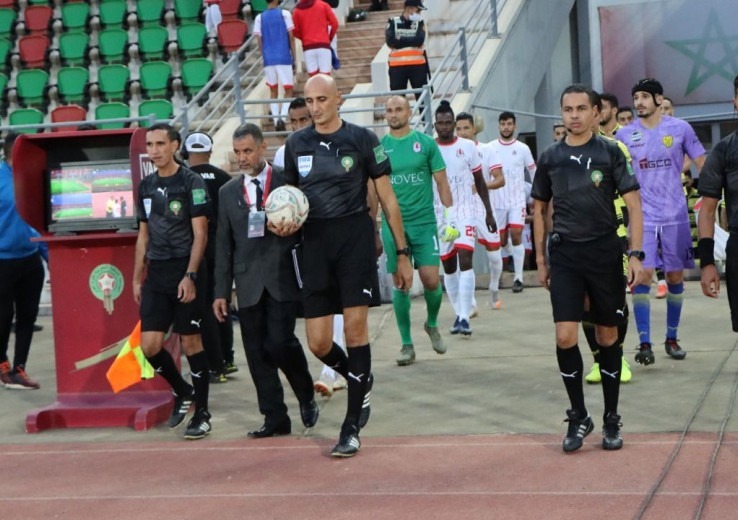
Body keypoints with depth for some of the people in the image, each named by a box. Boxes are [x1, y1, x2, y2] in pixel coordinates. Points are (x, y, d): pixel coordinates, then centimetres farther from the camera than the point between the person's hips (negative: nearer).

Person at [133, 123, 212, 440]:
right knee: (149, 345, -1)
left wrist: (189, 276, -17)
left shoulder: (191, 182, -6)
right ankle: (182, 392, 23)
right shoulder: (146, 186, 12)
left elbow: (200, 234, -10)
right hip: (156, 273, 5)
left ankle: (201, 413, 10)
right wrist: (137, 278, 14)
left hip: (186, 272, -5)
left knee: (191, 342, -1)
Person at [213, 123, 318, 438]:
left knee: (280, 342, -14)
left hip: (282, 278, -4)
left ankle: (306, 397, 13)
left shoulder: (288, 181, 1)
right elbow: (224, 245, 12)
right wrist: (221, 291, 8)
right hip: (248, 283, 4)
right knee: (256, 352, 3)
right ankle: (275, 418, 12)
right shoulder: (228, 192, 12)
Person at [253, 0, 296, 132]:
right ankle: (282, 117, -19)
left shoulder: (259, 18, 6)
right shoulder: (285, 14, -1)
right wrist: (294, 58, 4)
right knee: (288, 90, 3)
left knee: (273, 91, 14)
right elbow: (291, 38, -1)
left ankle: (276, 120, 4)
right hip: (284, 58, -3)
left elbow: (259, 42, 5)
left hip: (268, 59, 3)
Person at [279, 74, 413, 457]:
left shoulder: (361, 139, -2)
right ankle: (362, 383, 32)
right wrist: (286, 223, -3)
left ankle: (352, 427, 3)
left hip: (355, 238, -4)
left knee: (355, 328, -8)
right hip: (314, 242, 4)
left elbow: (387, 199, 1)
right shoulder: (296, 144, 9)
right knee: (318, 343, 0)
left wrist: (402, 254, -1)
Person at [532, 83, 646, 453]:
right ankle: (578, 416, 9)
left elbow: (633, 205, -4)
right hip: (564, 255, 1)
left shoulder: (610, 153, -2)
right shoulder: (550, 158, 5)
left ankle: (611, 419, 19)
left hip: (605, 252, -1)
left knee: (607, 336, 7)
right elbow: (540, 210, 13)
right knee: (565, 337, -9)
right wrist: (541, 260, 10)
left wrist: (636, 255, -12)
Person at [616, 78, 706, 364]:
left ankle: (672, 338, 20)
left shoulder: (680, 128, 0)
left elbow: (703, 164, 4)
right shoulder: (625, 134, 2)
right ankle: (644, 342, -6)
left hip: (675, 215, 0)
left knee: (675, 276, 7)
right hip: (643, 216, 0)